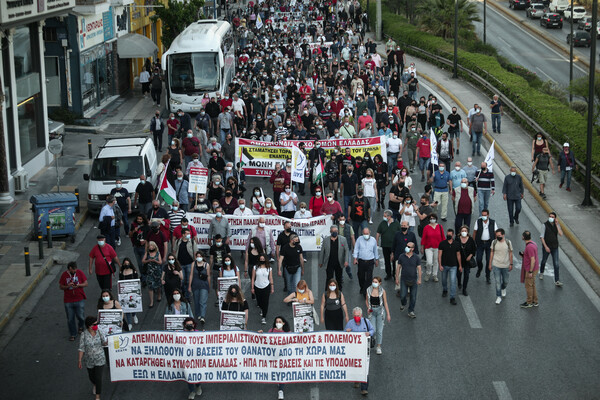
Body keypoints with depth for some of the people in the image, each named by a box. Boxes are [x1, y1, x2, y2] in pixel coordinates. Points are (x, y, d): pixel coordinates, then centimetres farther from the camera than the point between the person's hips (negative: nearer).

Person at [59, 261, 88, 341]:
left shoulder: (80, 273, -3)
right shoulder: (64, 275, -3)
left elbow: (86, 284, 0)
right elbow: (60, 286, 2)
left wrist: (78, 285, -18)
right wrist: (67, 286, -18)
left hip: (79, 299, 0)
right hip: (68, 301, 0)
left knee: (81, 316, 3)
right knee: (70, 319, 5)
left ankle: (81, 327, 36)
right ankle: (73, 334, 19)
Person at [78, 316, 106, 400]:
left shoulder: (99, 332, -10)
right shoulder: (84, 334, -13)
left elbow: (104, 342, -2)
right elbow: (81, 348, -10)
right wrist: (79, 360, -9)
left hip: (99, 359, -1)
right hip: (89, 360, 1)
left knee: (98, 378, -6)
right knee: (91, 377, 21)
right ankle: (95, 385, 56)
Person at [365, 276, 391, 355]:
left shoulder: (382, 291, -7)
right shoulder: (369, 290, -1)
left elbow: (385, 303, -1)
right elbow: (367, 300, 13)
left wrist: (388, 314, 0)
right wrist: (368, 308, -6)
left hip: (380, 311, -1)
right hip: (372, 311, 1)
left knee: (379, 330, 1)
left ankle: (379, 347, 13)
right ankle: (372, 338, 31)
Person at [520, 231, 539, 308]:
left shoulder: (529, 247, -26)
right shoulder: (533, 243, 6)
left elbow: (533, 260, -26)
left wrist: (530, 272, -22)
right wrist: (523, 255, 7)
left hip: (531, 269, -10)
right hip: (533, 268, 10)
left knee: (528, 285, 2)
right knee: (532, 285, 18)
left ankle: (529, 303, 13)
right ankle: (534, 302, 26)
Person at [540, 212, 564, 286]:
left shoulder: (557, 225, -2)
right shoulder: (545, 225, -13)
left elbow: (560, 234, -14)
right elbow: (542, 237, -12)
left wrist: (557, 225, -18)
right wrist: (545, 246, -18)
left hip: (555, 247, 2)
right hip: (546, 247, -2)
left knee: (556, 264, -5)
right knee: (544, 261, 19)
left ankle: (557, 281, -4)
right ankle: (541, 273, 49)